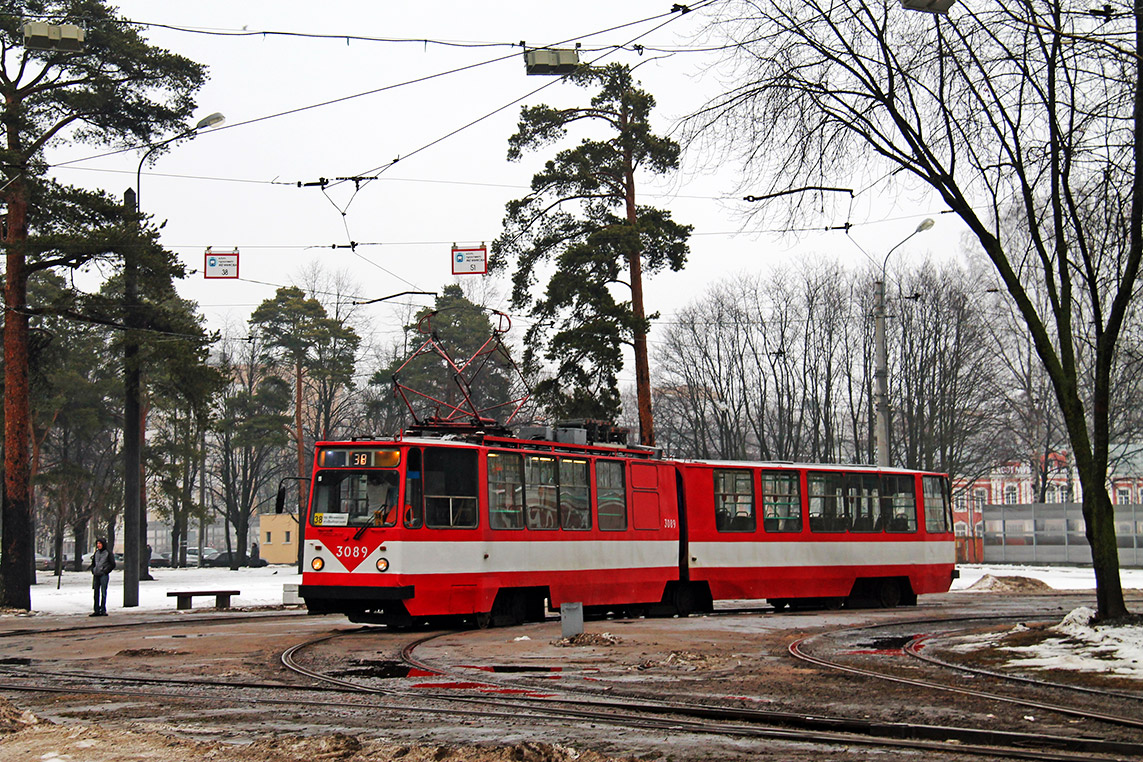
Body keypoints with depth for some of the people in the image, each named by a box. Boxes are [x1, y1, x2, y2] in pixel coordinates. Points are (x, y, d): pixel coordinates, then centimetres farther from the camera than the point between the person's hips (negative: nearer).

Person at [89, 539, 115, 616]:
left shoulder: (108, 553, -2)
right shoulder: (96, 553, 15)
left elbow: (112, 564, -3)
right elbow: (93, 563, 26)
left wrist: (106, 571, -12)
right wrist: (93, 570, 9)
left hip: (104, 575, -6)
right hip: (96, 575, 6)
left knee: (103, 592, -6)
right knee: (96, 593, 6)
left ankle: (103, 610, -3)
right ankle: (97, 611, 9)